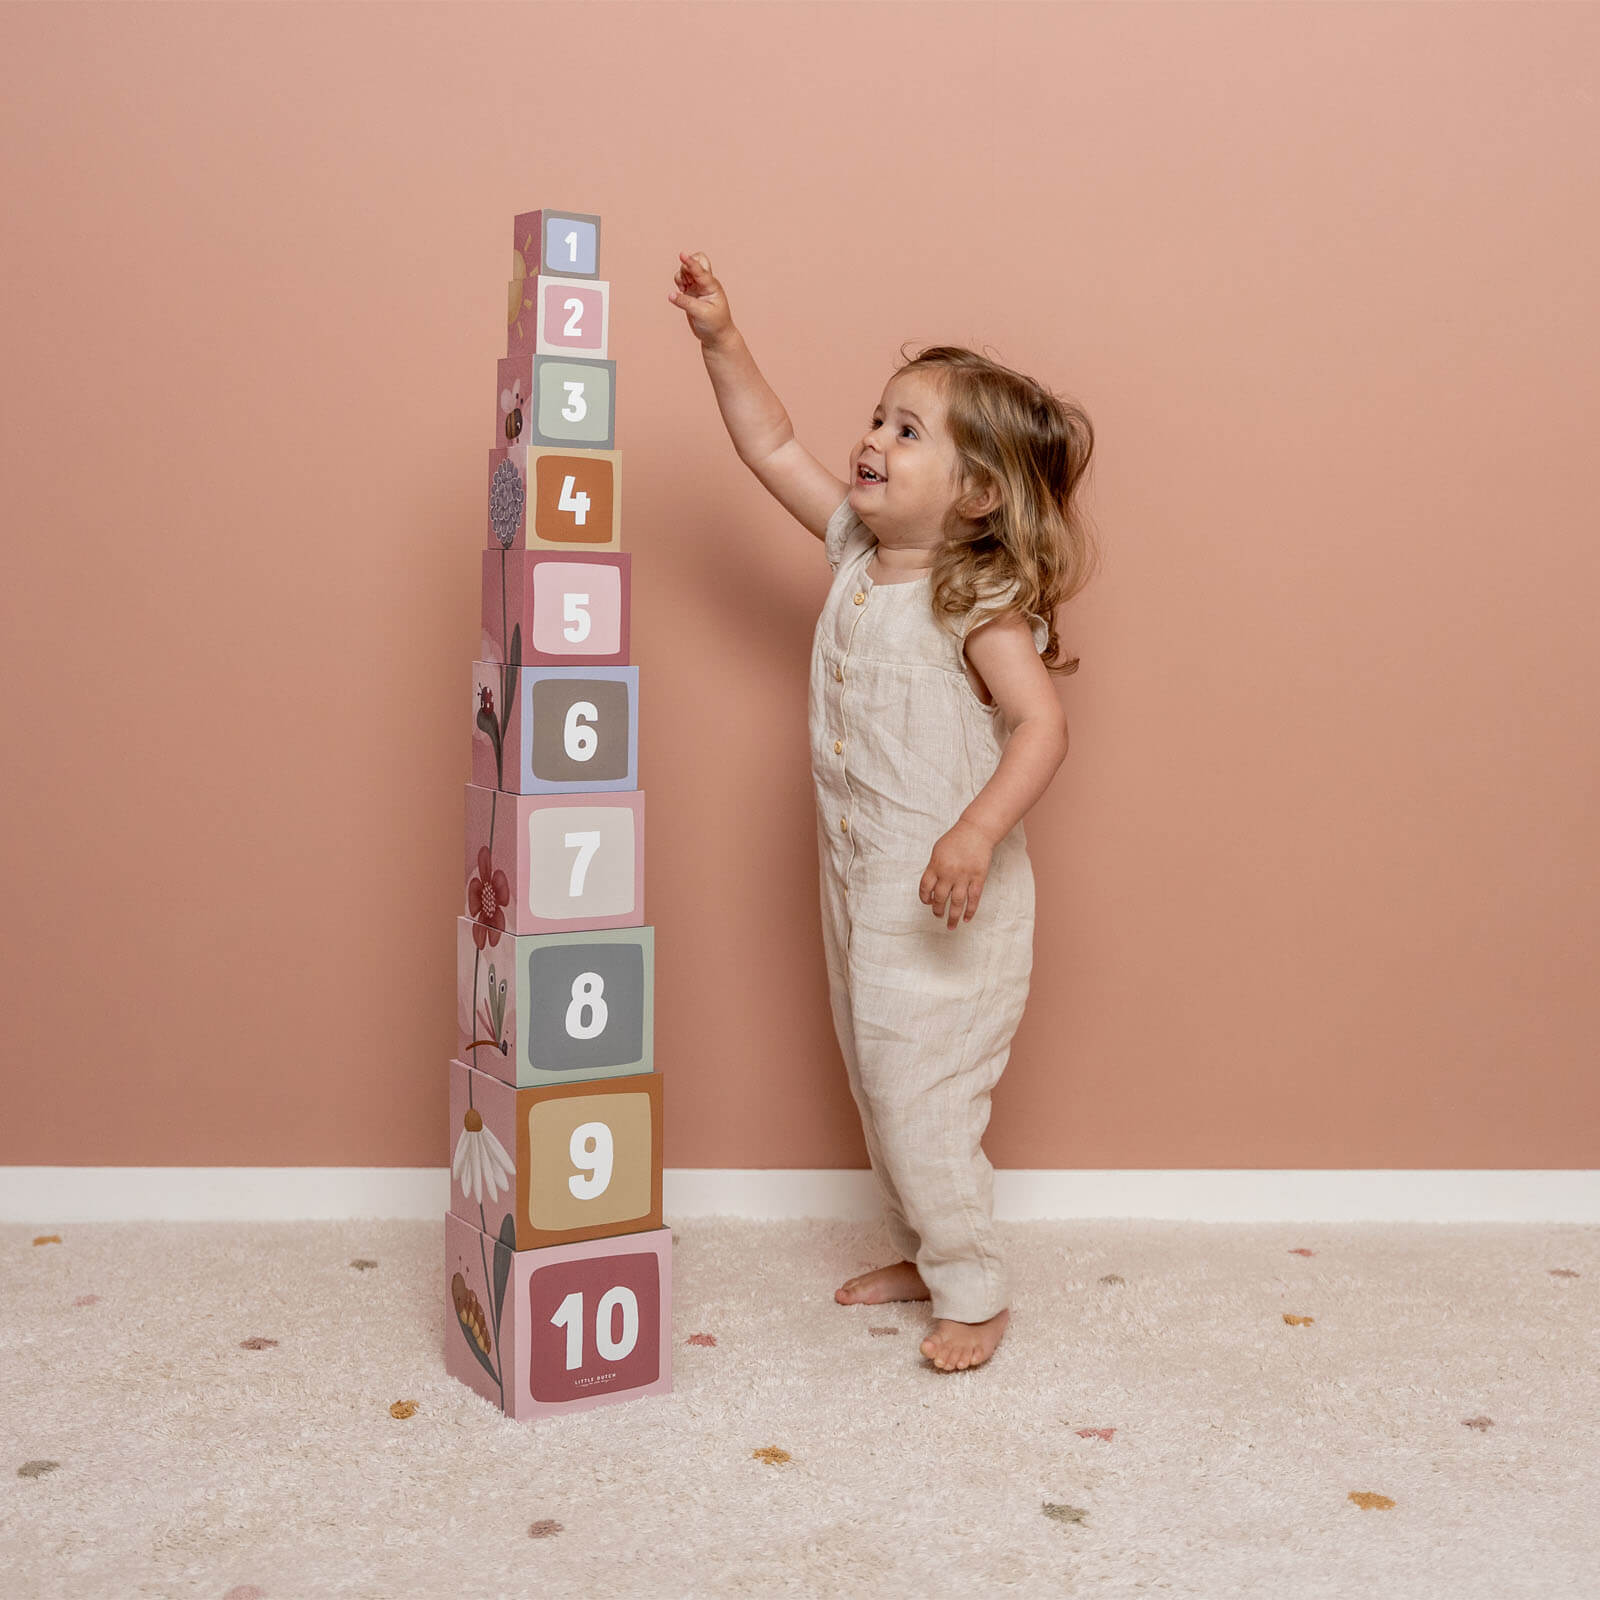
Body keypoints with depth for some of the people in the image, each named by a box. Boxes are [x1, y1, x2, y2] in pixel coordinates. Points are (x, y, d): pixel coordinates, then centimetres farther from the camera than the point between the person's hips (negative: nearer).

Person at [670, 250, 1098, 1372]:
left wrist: (977, 831, -41)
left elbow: (1043, 726, -28)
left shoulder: (976, 604, -19)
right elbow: (773, 447, 8)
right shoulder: (858, 552, 4)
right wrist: (722, 339, -1)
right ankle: (925, 1252, 37)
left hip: (946, 898, -8)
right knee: (879, 1084, 19)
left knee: (922, 1097, -2)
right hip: (860, 882, 8)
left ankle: (975, 1292, 18)